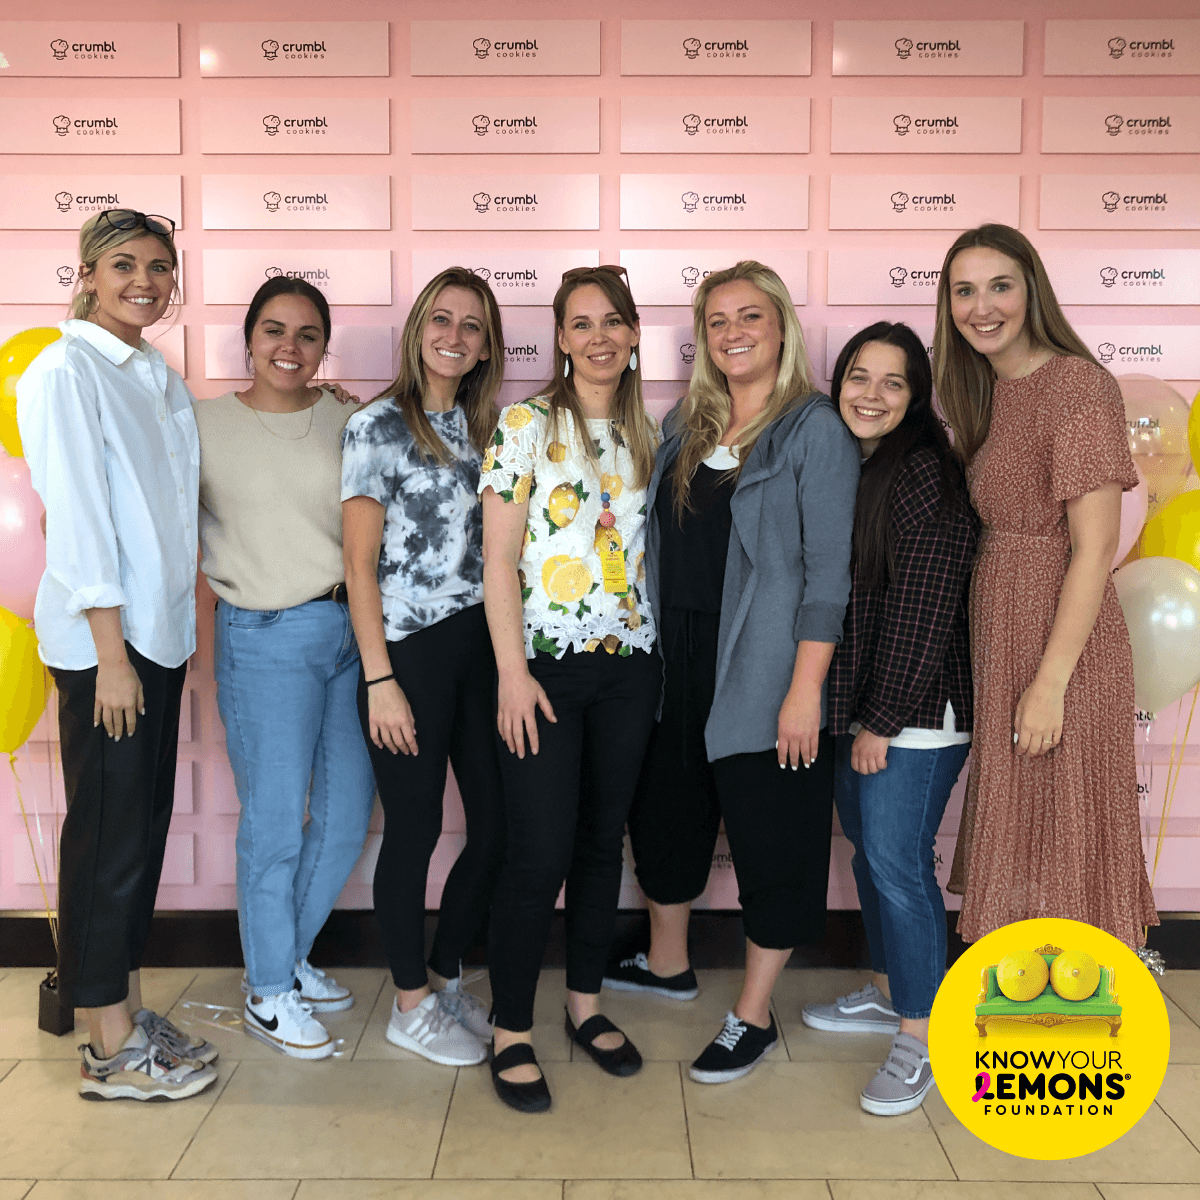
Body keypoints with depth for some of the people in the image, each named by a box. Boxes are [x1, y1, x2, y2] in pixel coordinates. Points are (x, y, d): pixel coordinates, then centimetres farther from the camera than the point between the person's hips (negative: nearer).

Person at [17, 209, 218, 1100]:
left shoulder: (163, 380, 14)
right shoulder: (64, 373, -8)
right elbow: (75, 515, -14)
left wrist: (178, 627, 12)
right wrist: (111, 652, -17)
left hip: (162, 633, 7)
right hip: (103, 639, -7)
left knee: (146, 828, 12)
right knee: (109, 836, 0)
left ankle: (129, 1013, 26)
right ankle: (111, 1050, 13)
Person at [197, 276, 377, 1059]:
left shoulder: (348, 422, 6)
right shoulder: (207, 423, 0)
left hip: (351, 629, 4)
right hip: (265, 640, -4)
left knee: (348, 813, 10)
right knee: (275, 820, 3)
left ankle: (290, 957, 33)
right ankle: (268, 995, 22)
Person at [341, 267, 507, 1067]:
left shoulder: (480, 426, 12)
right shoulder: (378, 426, -6)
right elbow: (360, 563, -8)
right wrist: (380, 680, -12)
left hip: (480, 646, 6)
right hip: (410, 653, -6)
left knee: (498, 825, 8)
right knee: (416, 830, 4)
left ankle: (446, 977, 30)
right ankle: (412, 1007, 23)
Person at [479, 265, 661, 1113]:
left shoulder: (647, 435, 11)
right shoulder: (526, 425, -3)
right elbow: (499, 558, -7)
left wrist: (662, 658, 9)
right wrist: (512, 671, -13)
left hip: (630, 664, 5)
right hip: (547, 661, -4)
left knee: (603, 841, 12)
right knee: (541, 852, -5)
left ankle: (587, 1004, 29)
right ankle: (512, 1033, 13)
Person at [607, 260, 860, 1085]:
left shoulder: (815, 429, -9)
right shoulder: (685, 427, 10)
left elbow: (828, 569, -14)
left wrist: (806, 688, -19)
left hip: (765, 673, -7)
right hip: (679, 660, 7)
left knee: (771, 841, 5)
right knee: (666, 810, 20)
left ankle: (754, 1017, 24)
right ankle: (668, 964, 43)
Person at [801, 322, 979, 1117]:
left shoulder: (926, 474, -15)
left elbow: (923, 613, -18)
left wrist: (884, 720, -16)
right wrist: (850, 713, 12)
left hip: (916, 710, -8)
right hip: (856, 702, 8)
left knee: (897, 860, -4)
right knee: (869, 849, 17)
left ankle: (921, 1036, 12)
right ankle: (887, 992, 35)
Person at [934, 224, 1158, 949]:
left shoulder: (1078, 384, -15)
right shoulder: (988, 391, 11)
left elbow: (1096, 547, -19)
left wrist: (1051, 680, -22)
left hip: (1063, 649, -9)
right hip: (1000, 642, 9)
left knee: (1061, 846, 5)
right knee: (1015, 839, 20)